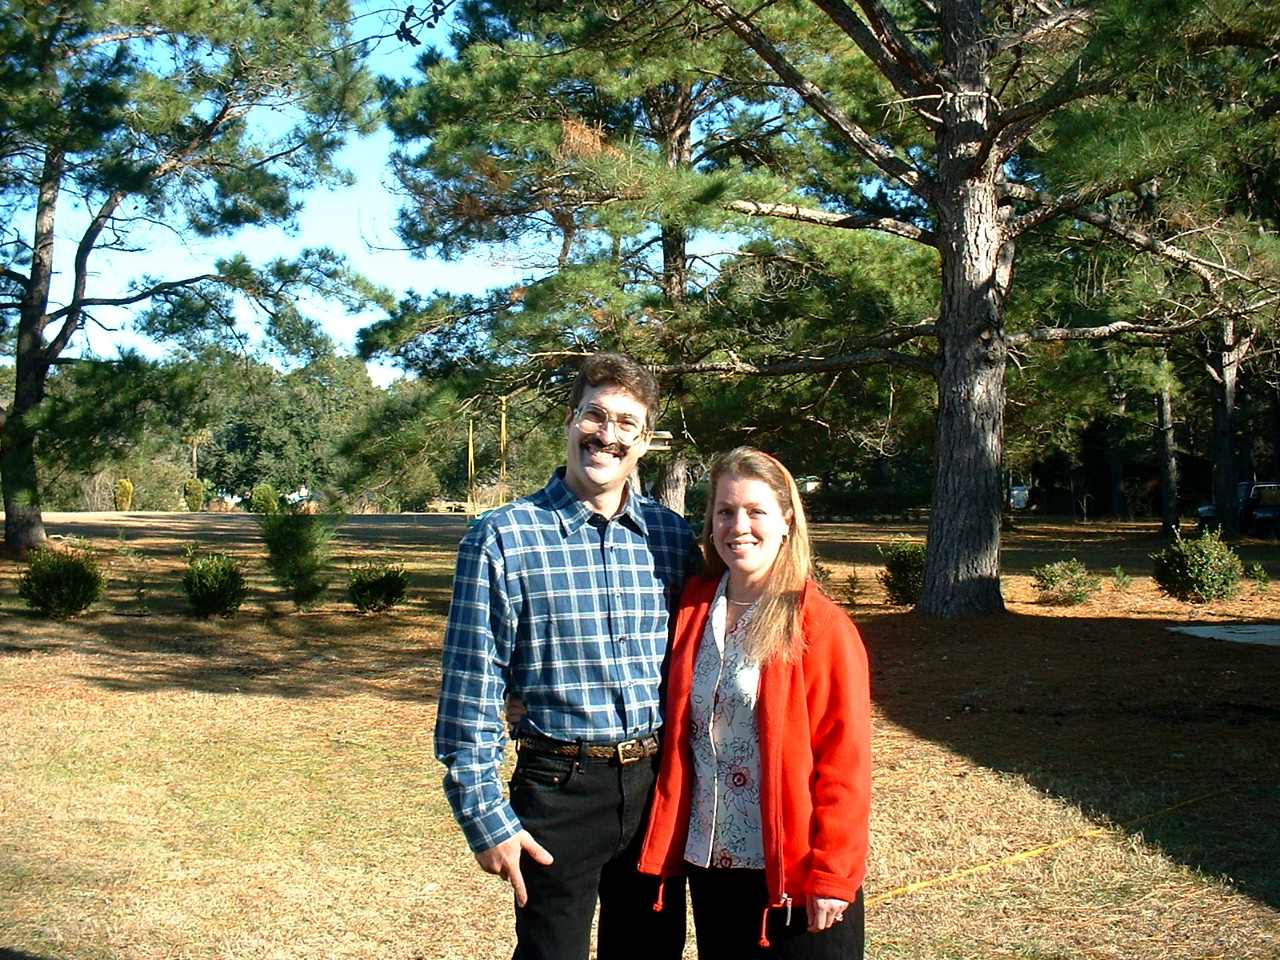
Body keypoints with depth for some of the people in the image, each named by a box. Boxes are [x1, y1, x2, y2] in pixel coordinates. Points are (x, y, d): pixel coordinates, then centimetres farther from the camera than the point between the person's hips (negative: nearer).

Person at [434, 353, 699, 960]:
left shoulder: (672, 538, 4)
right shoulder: (503, 539, -8)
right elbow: (471, 687, -7)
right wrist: (483, 816, -9)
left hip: (659, 783, 4)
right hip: (560, 788, -4)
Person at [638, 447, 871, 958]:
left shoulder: (822, 627, -10)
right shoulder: (694, 609, 4)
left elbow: (844, 762, -11)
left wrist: (831, 875, -13)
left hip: (791, 872, -5)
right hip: (709, 861, 5)